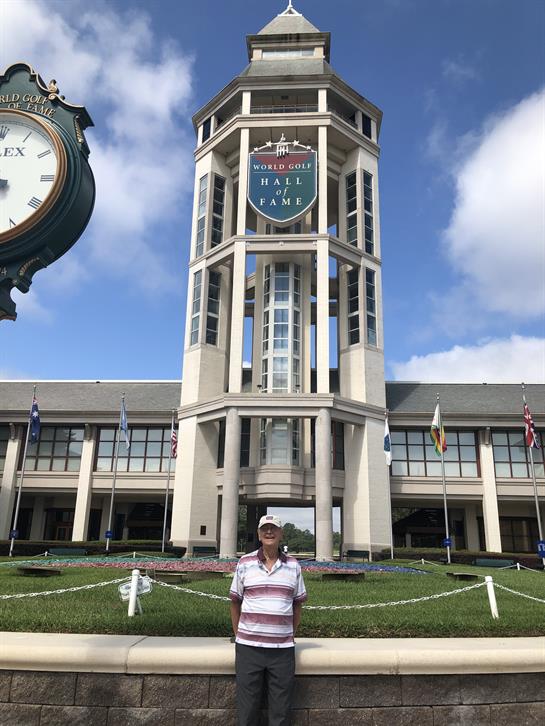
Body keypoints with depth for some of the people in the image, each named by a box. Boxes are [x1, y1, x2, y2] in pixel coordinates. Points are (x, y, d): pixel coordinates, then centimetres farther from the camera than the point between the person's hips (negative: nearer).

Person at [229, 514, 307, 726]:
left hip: (283, 649, 1)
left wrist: (291, 635, 8)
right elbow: (235, 602, 7)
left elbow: (297, 604, 11)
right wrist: (238, 635, 6)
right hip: (248, 647, -1)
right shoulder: (245, 562, 0)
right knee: (247, 707, 8)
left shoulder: (293, 565, 4)